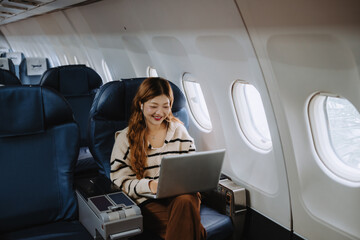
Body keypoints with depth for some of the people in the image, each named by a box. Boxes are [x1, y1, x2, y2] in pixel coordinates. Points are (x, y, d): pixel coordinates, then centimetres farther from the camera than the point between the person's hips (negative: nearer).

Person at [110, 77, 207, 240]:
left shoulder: (179, 130, 14)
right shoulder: (125, 138, 5)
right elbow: (120, 182, 1)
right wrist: (149, 185, -17)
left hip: (181, 195, 3)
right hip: (148, 202, -3)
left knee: (185, 202, -35)